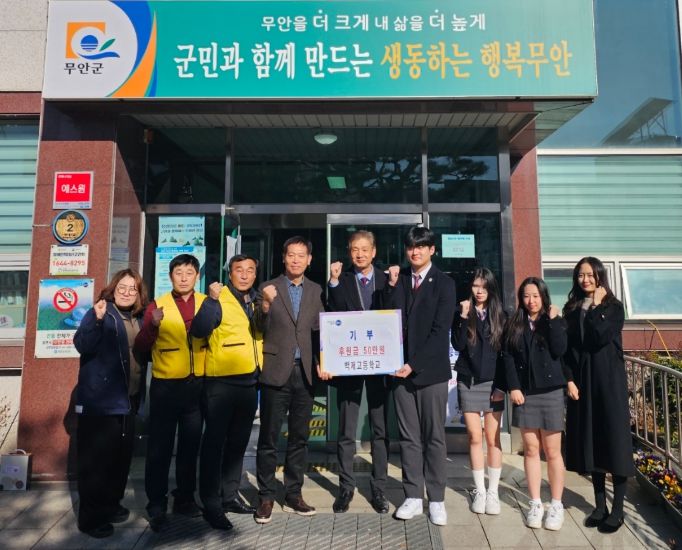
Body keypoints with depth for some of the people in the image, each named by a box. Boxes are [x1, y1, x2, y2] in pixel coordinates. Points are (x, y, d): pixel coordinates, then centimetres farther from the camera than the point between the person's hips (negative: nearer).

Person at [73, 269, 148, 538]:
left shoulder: (140, 319, 11)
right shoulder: (100, 313, -8)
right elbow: (82, 345, -22)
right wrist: (97, 320, -38)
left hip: (128, 400, 7)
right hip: (100, 400, -7)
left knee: (122, 455, 14)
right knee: (96, 457, 0)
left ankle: (111, 504, 30)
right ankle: (90, 516, 12)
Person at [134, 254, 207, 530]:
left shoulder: (206, 303, 3)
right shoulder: (157, 305, -3)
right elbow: (140, 347, -7)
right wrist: (152, 325, -26)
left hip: (196, 385, 3)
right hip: (165, 386, -2)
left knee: (190, 445, 14)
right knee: (160, 447, 6)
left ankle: (185, 498, 29)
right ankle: (156, 504, 20)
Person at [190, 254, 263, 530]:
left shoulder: (256, 300, 10)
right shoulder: (219, 299, -8)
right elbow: (199, 330, -22)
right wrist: (212, 299, -32)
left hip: (249, 383, 7)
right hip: (221, 383, -6)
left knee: (238, 442, 16)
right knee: (215, 442, 3)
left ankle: (229, 495, 29)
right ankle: (211, 504, 14)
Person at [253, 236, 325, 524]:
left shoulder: (316, 291, 8)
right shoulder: (268, 288, 0)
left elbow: (318, 330, 9)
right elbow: (260, 329, -6)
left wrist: (321, 361, -3)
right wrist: (265, 305, -24)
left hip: (305, 371, 3)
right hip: (276, 371, -3)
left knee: (299, 437, 11)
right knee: (268, 437, 4)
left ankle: (293, 495, 24)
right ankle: (266, 498, 17)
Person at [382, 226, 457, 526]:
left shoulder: (444, 283, -3)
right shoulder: (397, 279, 8)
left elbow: (440, 330, -10)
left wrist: (414, 364, -14)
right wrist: (393, 286, -10)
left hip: (431, 370, -3)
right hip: (402, 369, 3)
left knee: (434, 437, 8)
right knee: (409, 437, 10)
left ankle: (436, 499, 19)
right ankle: (413, 496, 22)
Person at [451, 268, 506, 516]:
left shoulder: (499, 315, 4)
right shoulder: (463, 313, 4)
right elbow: (457, 345, -8)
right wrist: (464, 317, -15)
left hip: (492, 382, 0)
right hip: (468, 382, 0)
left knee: (493, 438, 2)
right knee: (474, 437, 4)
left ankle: (493, 492, 13)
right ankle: (479, 490, 16)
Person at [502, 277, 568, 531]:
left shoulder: (556, 321, 4)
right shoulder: (514, 324, 7)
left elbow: (559, 351, -12)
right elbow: (508, 357, 2)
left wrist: (553, 320, -13)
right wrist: (513, 387, -7)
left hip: (551, 392, -1)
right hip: (524, 393, 2)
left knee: (552, 451, 4)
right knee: (531, 449, 7)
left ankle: (556, 505, 17)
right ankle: (535, 504, 18)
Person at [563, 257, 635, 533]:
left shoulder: (614, 307, 0)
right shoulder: (572, 309, 9)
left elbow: (599, 338, -18)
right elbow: (566, 349, 6)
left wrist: (595, 307, -9)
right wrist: (569, 380, -4)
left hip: (609, 381, -3)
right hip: (581, 381, 3)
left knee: (614, 441, 0)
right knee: (591, 442, 8)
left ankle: (617, 509, 11)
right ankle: (600, 505, 20)